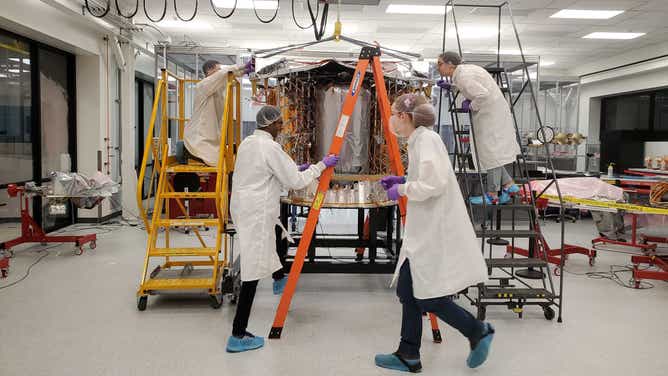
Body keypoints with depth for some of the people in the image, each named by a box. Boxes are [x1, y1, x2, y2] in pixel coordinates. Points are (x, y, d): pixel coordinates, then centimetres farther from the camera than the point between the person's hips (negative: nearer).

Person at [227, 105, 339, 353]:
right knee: (253, 269, -5)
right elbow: (295, 182, -10)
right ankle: (238, 336, -1)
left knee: (278, 228, 29)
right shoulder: (270, 147, -14)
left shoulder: (247, 143, 12)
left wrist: (294, 169, 23)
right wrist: (321, 166, 1)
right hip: (256, 213, -9)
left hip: (242, 207, 9)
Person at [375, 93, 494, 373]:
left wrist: (402, 189, -12)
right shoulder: (417, 140, 13)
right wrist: (403, 180, 13)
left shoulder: (427, 139, -15)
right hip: (423, 232, 10)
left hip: (437, 232, -10)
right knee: (407, 291, 11)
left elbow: (434, 184, -24)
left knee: (428, 297, -2)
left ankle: (478, 331, 17)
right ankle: (408, 356, 21)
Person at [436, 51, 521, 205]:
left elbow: (483, 94, -30)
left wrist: (471, 106, -13)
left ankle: (492, 195, 6)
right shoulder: (463, 70, 8)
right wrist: (450, 86, 18)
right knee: (490, 151, 14)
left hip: (491, 113, -10)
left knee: (490, 151, -3)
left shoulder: (463, 76, -21)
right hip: (487, 113, 10)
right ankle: (509, 185, 20)